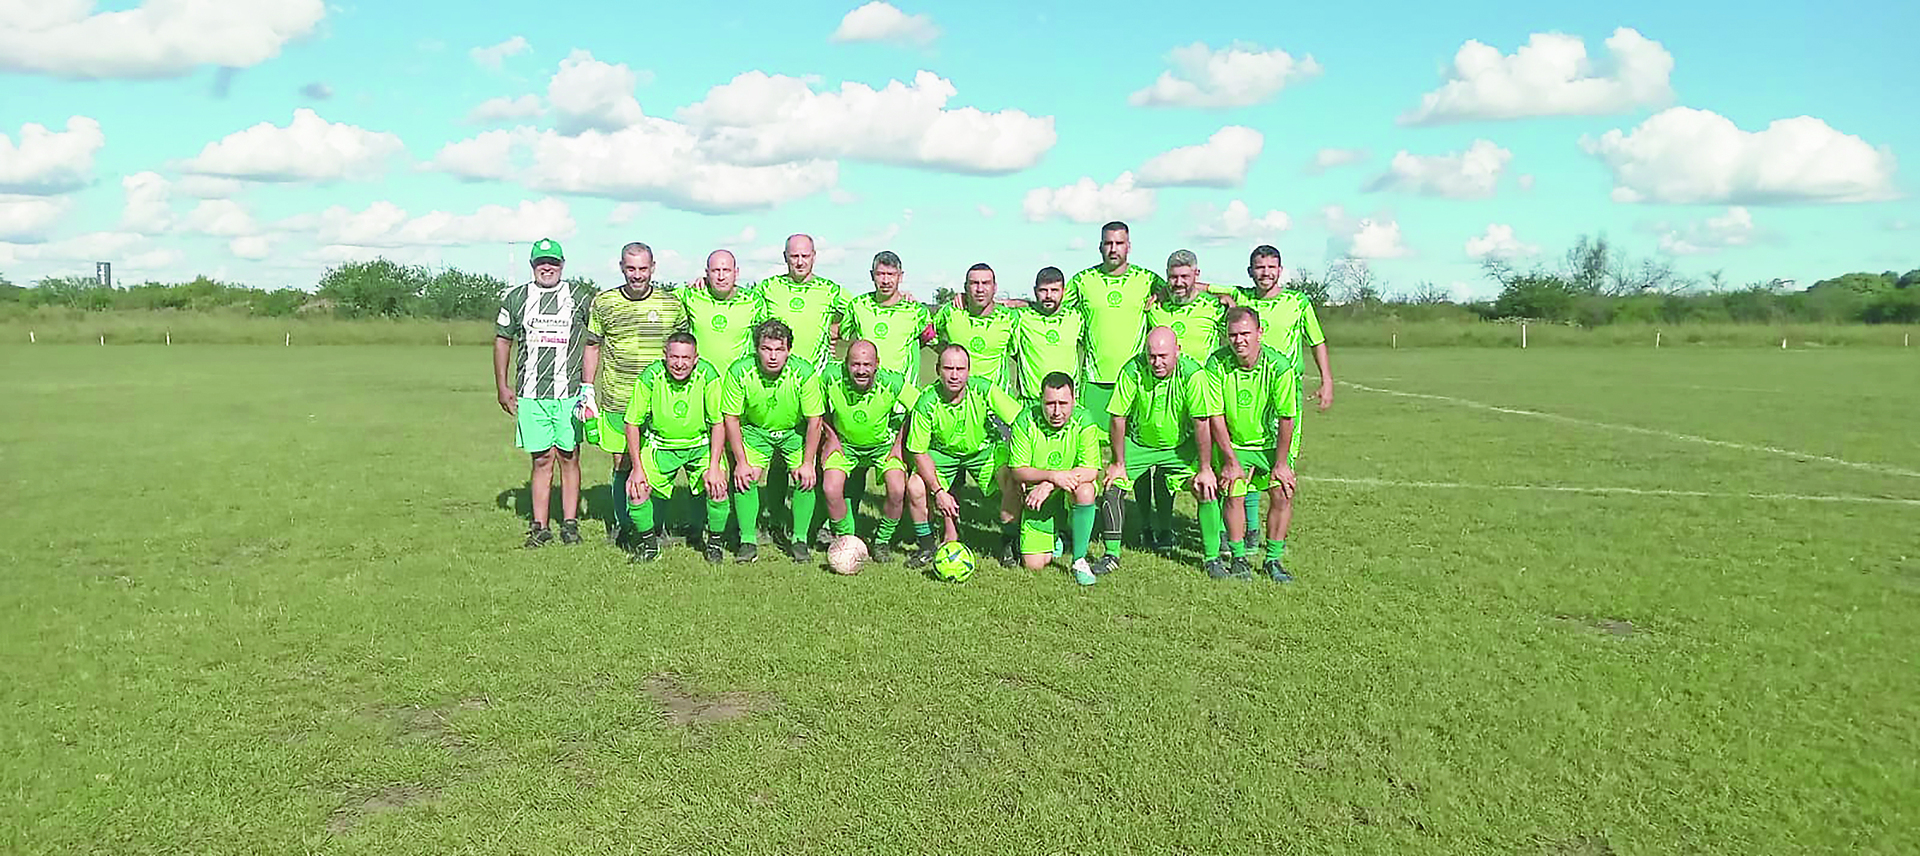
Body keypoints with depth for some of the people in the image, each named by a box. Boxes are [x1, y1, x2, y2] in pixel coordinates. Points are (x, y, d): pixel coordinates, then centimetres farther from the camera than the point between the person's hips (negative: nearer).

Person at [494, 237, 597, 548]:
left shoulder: (580, 297, 7)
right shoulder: (515, 298, 9)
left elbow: (591, 342, 10)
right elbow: (502, 341, 15)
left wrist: (588, 386, 3)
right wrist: (502, 386, 10)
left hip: (569, 394, -1)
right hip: (530, 395, 1)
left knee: (569, 457, 2)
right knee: (541, 460, 2)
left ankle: (570, 523, 10)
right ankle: (540, 526, 7)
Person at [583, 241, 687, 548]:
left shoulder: (672, 303, 3)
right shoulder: (603, 303, 3)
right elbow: (592, 348, 12)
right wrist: (587, 393, 8)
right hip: (617, 401, 0)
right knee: (622, 463, 5)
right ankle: (622, 525, 20)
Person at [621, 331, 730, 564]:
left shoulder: (707, 375, -19)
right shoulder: (651, 376, -18)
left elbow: (719, 423, -11)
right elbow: (632, 424, -8)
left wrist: (714, 466, -19)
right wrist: (637, 467, -13)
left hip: (701, 444, 0)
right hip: (659, 445, 1)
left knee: (718, 487, -22)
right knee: (636, 489, -17)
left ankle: (714, 541, 4)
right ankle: (648, 541, 10)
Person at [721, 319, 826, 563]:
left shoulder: (803, 372, -27)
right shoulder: (740, 371, -25)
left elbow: (814, 421, -16)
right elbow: (732, 418, -13)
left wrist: (807, 463, -16)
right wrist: (741, 462, -14)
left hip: (795, 433, 0)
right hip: (755, 431, 1)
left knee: (805, 479, -16)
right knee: (745, 477, -17)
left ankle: (799, 538, 3)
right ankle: (748, 540, -3)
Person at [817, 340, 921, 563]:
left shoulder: (893, 382, -26)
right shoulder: (831, 378, -24)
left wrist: (899, 442, -7)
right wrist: (832, 437, -5)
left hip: (883, 444, -1)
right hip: (844, 444, 1)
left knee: (897, 491, -22)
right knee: (831, 490, -21)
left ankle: (882, 541, 7)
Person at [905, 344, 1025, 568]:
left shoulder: (983, 390, -25)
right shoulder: (926, 403, -24)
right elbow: (919, 452, -15)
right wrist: (938, 491, -22)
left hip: (984, 449, 0)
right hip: (942, 453, 0)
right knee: (916, 488, -24)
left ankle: (1007, 542, -1)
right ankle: (926, 545, 4)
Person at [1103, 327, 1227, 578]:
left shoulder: (1192, 373, -25)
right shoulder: (1133, 371, -23)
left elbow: (1202, 423, -21)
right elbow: (1118, 418, -15)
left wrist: (1205, 469, -20)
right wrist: (1118, 463, -10)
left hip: (1182, 446, -1)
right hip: (1138, 444, 1)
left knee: (1207, 489, -15)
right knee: (1112, 485, -12)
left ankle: (1213, 558, -1)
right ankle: (1111, 554, 6)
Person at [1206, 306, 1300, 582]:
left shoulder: (1279, 365, -19)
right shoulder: (1216, 364, -18)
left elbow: (1286, 418, -12)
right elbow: (1216, 416, -12)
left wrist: (1280, 462, -10)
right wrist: (1230, 461, -12)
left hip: (1269, 443, 1)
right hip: (1231, 443, 0)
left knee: (1283, 493, -11)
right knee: (1233, 493, -15)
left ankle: (1273, 559, 6)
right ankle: (1239, 558, 3)